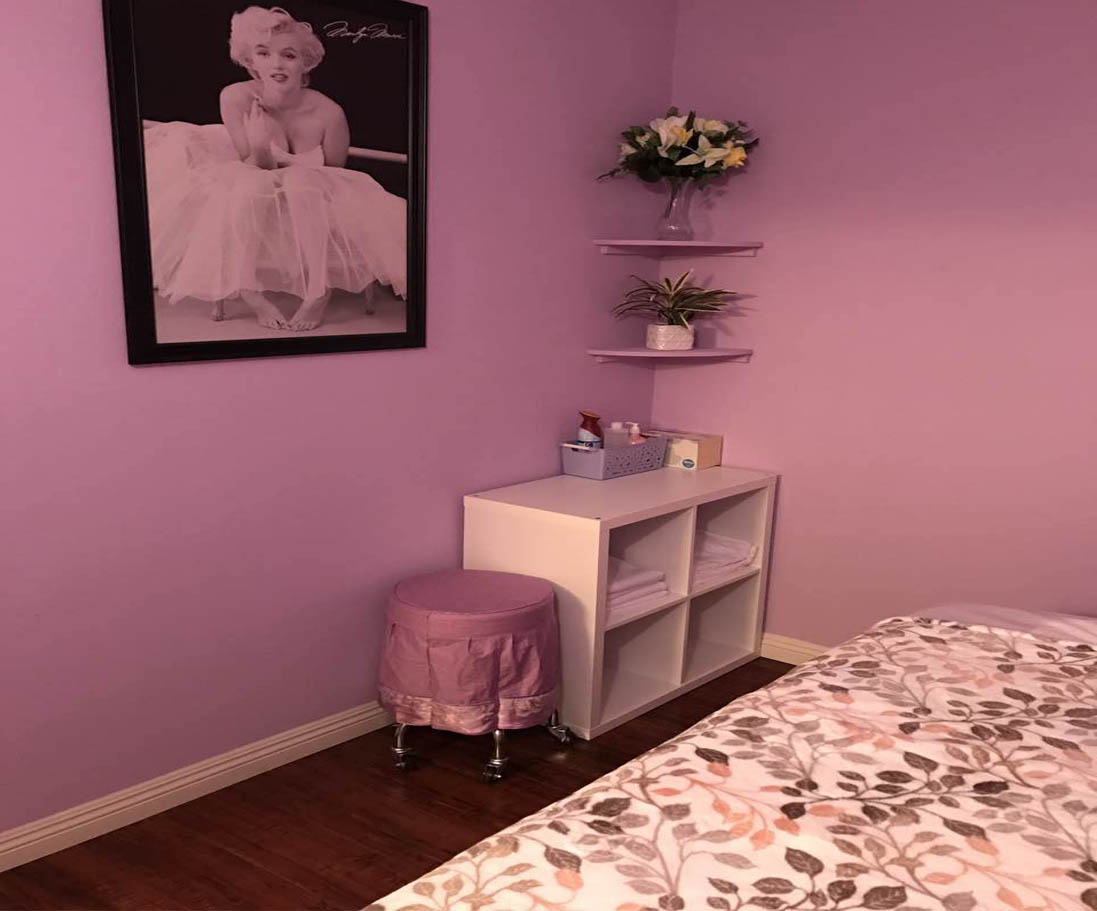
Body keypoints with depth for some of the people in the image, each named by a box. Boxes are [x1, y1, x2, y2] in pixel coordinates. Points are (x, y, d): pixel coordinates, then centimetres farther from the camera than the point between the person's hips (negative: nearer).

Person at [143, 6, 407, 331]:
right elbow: (253, 171, -9)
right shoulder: (235, 98, -15)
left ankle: (319, 291, -22)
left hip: (312, 223, -1)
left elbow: (333, 181, -5)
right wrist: (259, 149, -29)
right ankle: (250, 292, -19)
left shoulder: (328, 113, -19)